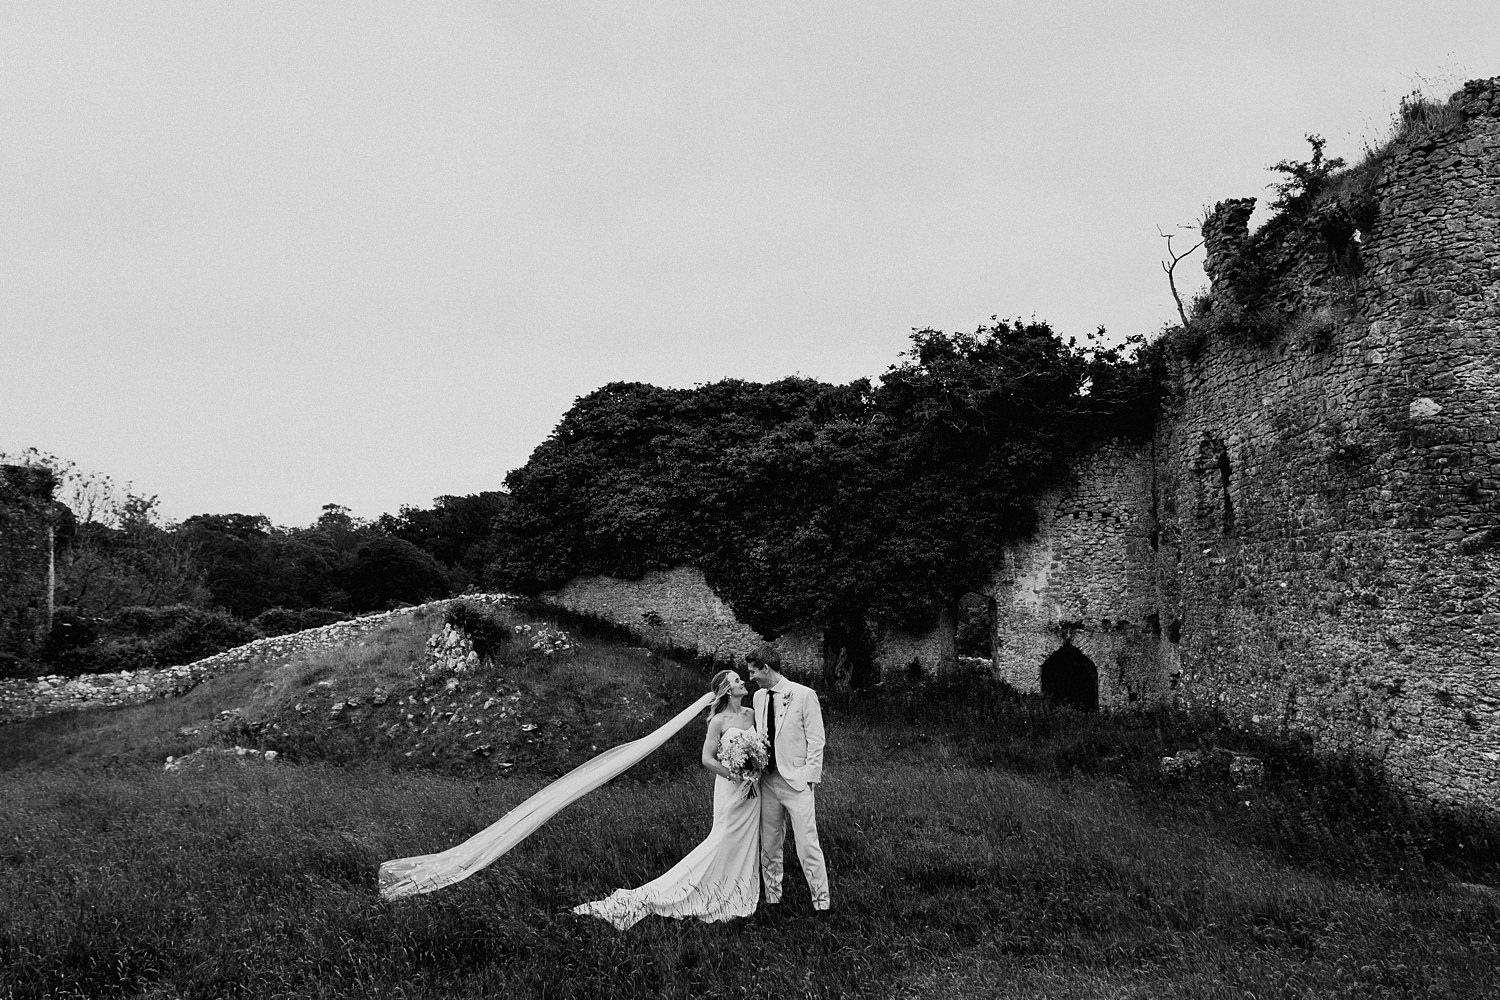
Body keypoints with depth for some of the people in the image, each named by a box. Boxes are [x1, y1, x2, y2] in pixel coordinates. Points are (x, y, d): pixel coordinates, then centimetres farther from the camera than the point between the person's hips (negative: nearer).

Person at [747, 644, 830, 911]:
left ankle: (821, 903, 1)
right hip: (768, 780, 6)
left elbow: (816, 741, -7)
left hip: (797, 781, -6)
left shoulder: (804, 695, -7)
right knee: (769, 847, 11)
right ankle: (772, 899, 23)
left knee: (808, 847, -8)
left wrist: (809, 779, -11)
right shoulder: (759, 697, 11)